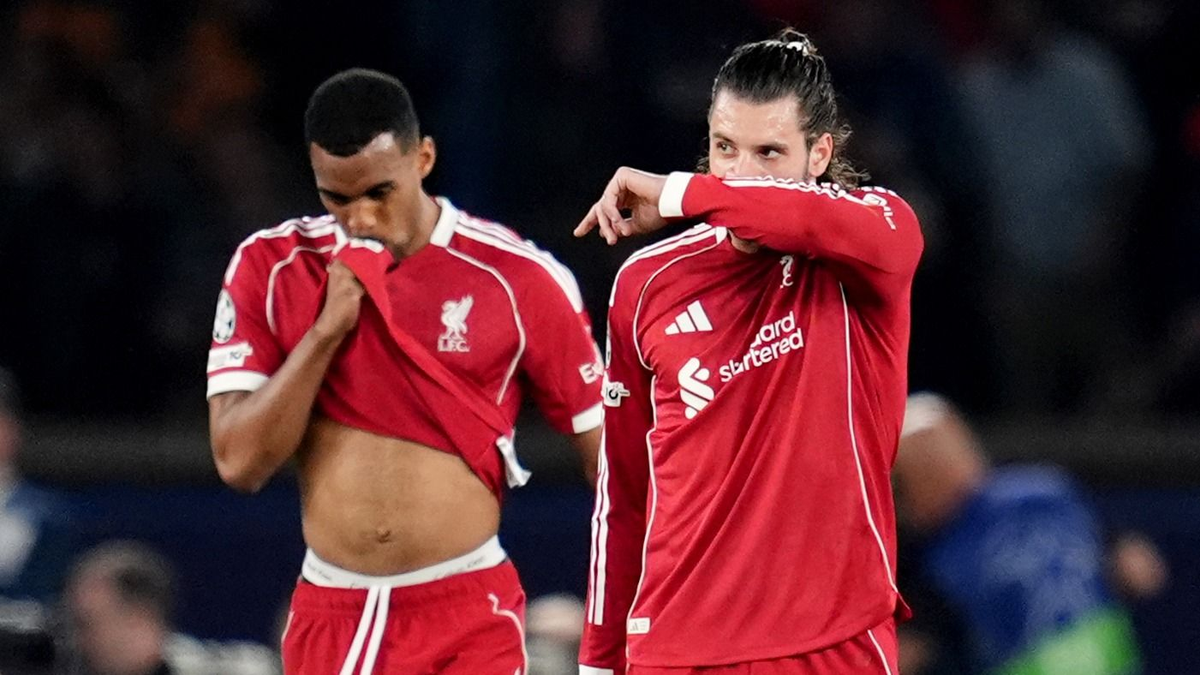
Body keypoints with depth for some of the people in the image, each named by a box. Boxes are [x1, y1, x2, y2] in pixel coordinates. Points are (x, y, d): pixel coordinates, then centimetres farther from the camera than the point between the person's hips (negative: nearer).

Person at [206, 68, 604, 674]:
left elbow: (609, 454, 2)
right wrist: (328, 329, -12)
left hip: (470, 623, -2)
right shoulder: (270, 267, 2)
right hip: (327, 617, 3)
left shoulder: (515, 278, -4)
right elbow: (239, 463, -3)